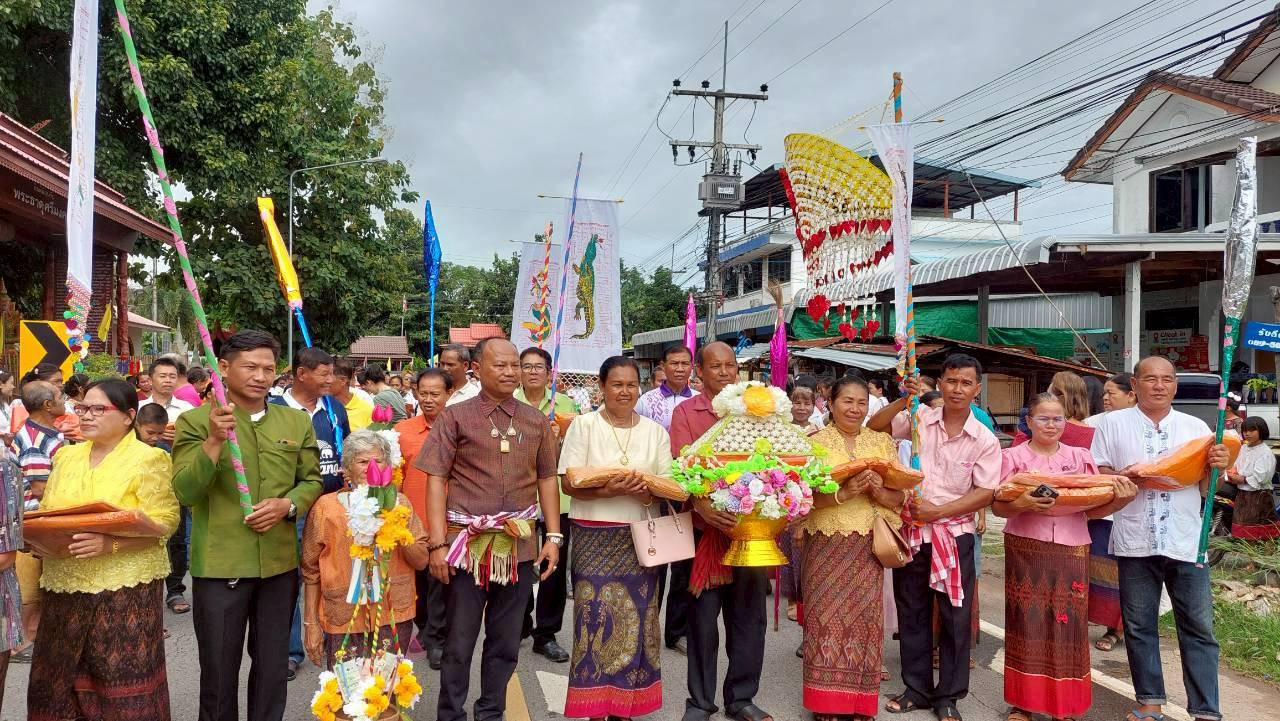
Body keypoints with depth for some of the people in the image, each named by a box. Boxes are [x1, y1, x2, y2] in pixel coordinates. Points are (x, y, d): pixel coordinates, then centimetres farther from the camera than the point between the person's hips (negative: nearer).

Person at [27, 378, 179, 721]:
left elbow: (163, 523, -13)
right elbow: (46, 511, 20)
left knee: (124, 681, -2)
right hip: (66, 583, 6)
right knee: (58, 680, 10)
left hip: (124, 584, -6)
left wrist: (109, 543, -26)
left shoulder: (148, 459, -7)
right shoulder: (66, 455, 13)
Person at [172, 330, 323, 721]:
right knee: (219, 672, 11)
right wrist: (214, 441, -27)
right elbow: (184, 491, -13)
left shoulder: (297, 422, 5)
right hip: (219, 565, -3)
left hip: (280, 564, 3)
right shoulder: (195, 421, -5)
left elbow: (313, 480, 10)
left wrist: (287, 505, -10)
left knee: (273, 667, 16)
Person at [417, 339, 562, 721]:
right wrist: (438, 544, -12)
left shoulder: (536, 421, 7)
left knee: (505, 641, 12)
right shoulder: (455, 415, -3)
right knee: (459, 640, 6)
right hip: (467, 544, -3)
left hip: (520, 545, 3)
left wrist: (553, 537, 3)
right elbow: (436, 480, -5)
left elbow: (547, 480, 11)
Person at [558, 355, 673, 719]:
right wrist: (609, 490, -21)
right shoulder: (584, 424, 0)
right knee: (597, 617, -4)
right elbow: (569, 484, -6)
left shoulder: (655, 431, 9)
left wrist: (647, 491, -15)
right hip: (595, 536, -2)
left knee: (634, 618, 4)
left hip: (641, 537, 3)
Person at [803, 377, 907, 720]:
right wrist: (844, 492, -24)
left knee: (864, 619, 5)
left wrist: (876, 490, -15)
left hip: (868, 546, 2)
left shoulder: (882, 442, 7)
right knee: (828, 619, 0)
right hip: (827, 544, -2)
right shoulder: (816, 443, -1)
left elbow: (898, 498, 5)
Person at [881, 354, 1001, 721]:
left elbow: (985, 493, -8)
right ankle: (916, 688, 26)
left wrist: (938, 511, -15)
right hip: (912, 530, 2)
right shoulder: (919, 419, -1)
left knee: (955, 617, 5)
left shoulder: (985, 440, -5)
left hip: (954, 534, -1)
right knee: (912, 612, 11)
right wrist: (902, 401, -15)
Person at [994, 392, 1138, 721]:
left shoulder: (1080, 456, 10)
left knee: (1067, 627, 3)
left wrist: (1121, 498, -11)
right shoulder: (1013, 456, 2)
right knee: (1027, 623, 1)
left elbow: (1094, 508, 7)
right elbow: (998, 507, -2)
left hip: (1071, 552, 2)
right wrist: (1022, 504, -21)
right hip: (1025, 551, -2)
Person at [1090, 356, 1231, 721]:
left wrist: (1217, 466, -10)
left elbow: (1205, 487, 11)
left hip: (1186, 543, 1)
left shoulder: (1195, 427, 9)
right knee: (1139, 626, 8)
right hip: (1135, 542, -1)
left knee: (1199, 628, 2)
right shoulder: (1113, 424, 5)